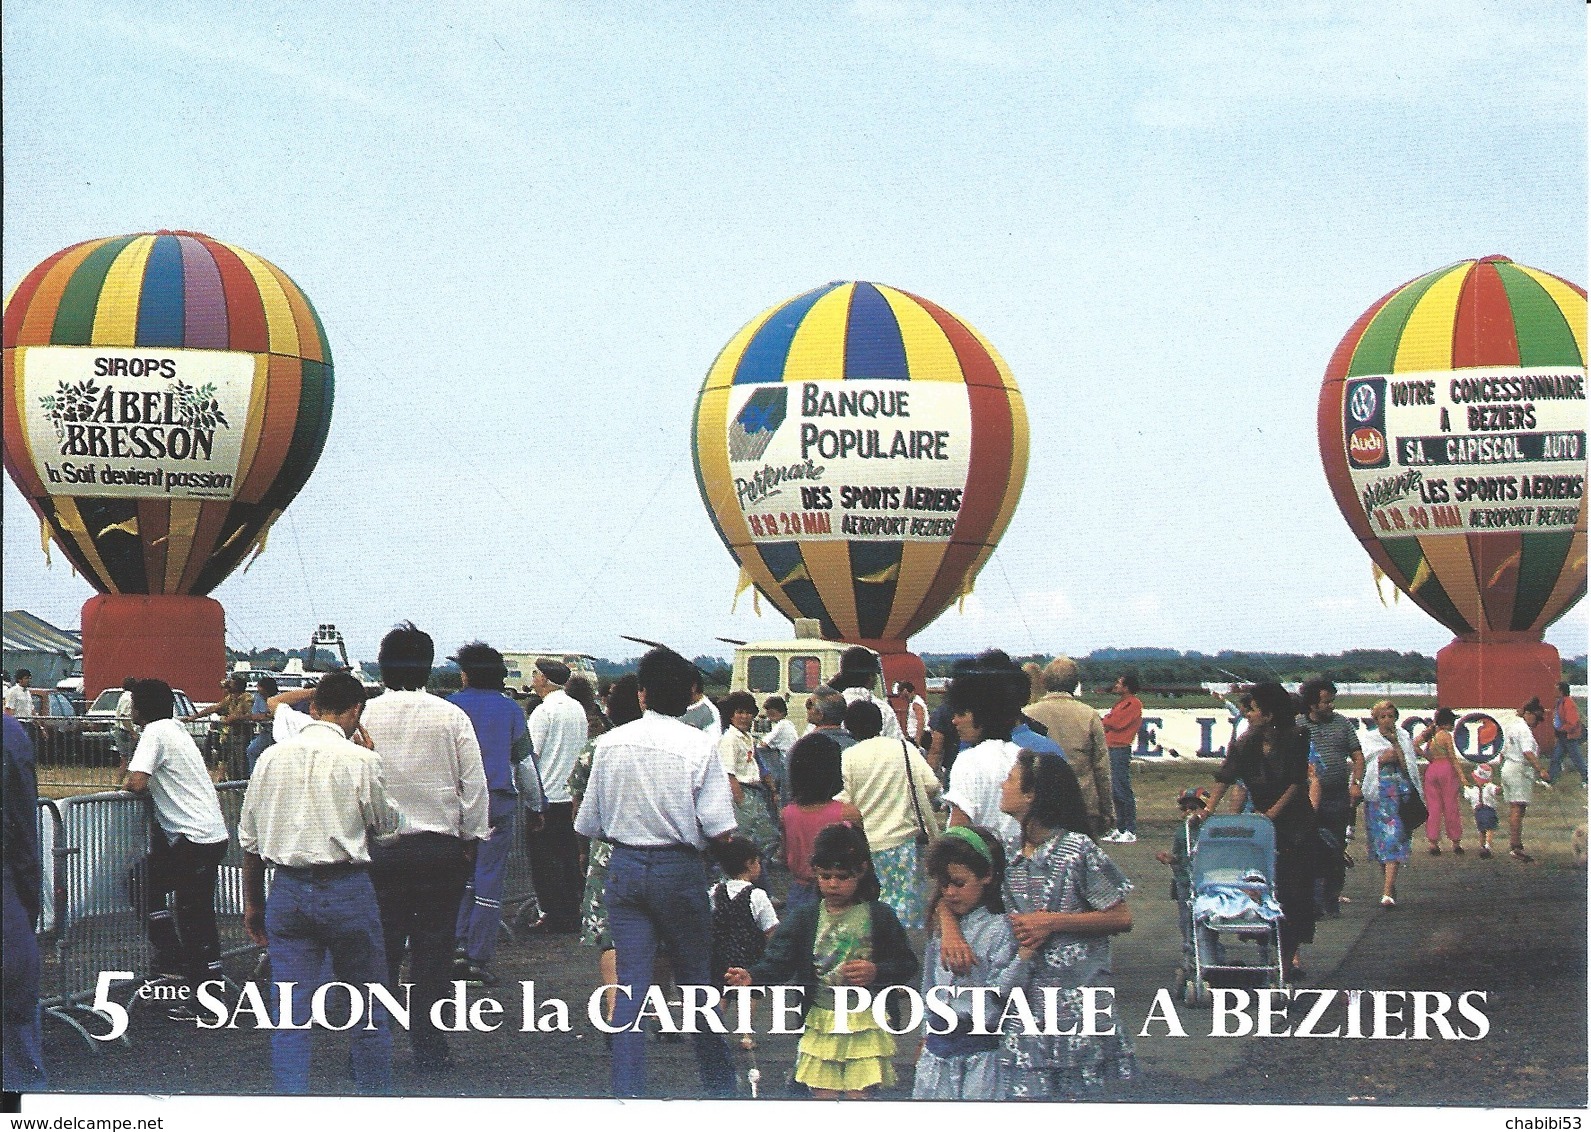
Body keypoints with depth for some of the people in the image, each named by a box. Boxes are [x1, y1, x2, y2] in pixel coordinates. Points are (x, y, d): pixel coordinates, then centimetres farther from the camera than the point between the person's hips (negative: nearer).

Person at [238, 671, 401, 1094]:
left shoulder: (271, 757, 5)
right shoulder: (360, 760, -8)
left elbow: (249, 838, 10)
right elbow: (386, 822, 7)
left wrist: (253, 902, 19)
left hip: (287, 889, 3)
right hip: (346, 888, -3)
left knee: (290, 1013, 4)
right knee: (369, 1008, 11)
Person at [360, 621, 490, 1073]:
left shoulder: (363, 717, -4)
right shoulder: (452, 717, -3)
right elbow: (475, 786, 0)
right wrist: (471, 840, 11)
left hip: (379, 849, 0)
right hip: (442, 846, 0)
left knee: (380, 951, 6)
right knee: (433, 950, 5)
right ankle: (428, 1047, 8)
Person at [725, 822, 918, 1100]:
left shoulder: (879, 916, -1)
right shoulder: (803, 919, 3)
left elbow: (907, 963, 3)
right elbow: (779, 963, -5)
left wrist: (876, 972, -15)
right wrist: (751, 978, -23)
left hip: (865, 1022, -2)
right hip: (819, 1022, 2)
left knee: (859, 1095, -4)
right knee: (823, 1097, 4)